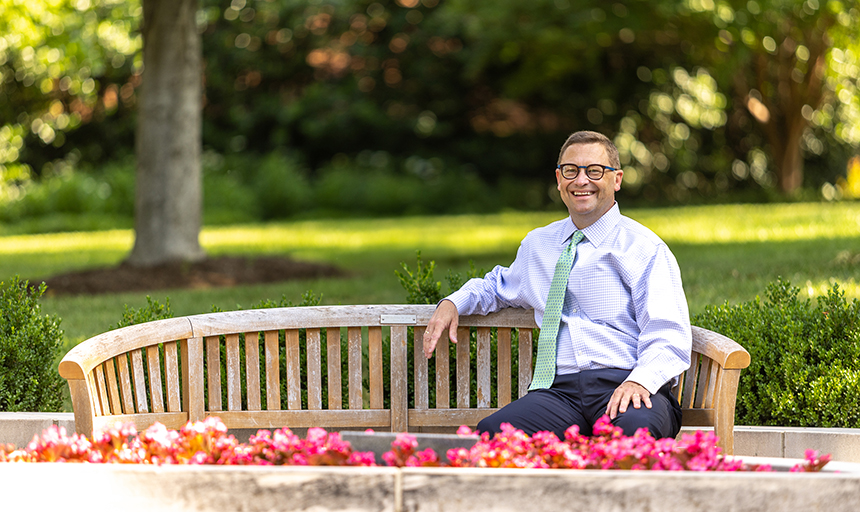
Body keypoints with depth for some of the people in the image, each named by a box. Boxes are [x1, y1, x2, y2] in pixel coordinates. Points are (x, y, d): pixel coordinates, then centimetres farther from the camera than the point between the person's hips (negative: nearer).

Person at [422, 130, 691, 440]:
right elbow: (500, 286, 45)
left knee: (634, 428, -41)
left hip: (625, 388, -4)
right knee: (489, 432, -28)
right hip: (560, 389, 4)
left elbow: (668, 338, -3)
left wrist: (639, 381, -25)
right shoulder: (538, 244, 24)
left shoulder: (645, 248, 7)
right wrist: (452, 303, 23)